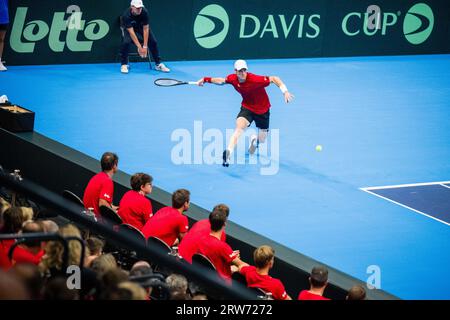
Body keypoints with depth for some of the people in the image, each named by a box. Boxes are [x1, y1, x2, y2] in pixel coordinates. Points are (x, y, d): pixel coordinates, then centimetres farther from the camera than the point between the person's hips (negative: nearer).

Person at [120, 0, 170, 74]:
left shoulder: (144, 12, -30)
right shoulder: (126, 15, -35)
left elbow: (145, 29, -26)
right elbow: (131, 32, -36)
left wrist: (145, 46, -29)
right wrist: (139, 47, -39)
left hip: (141, 26, 2)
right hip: (129, 28, -2)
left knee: (153, 41, -13)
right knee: (126, 42, -29)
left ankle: (158, 64, 2)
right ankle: (124, 65, -12)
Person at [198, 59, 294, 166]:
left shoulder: (255, 79, -33)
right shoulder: (232, 78, -16)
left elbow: (274, 79, -26)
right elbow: (222, 81, 7)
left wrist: (285, 91, -36)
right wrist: (206, 79, 0)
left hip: (262, 110, -1)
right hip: (247, 108, 1)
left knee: (262, 140, 10)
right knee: (239, 126, -30)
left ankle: (254, 140, 49)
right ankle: (228, 152, -40)